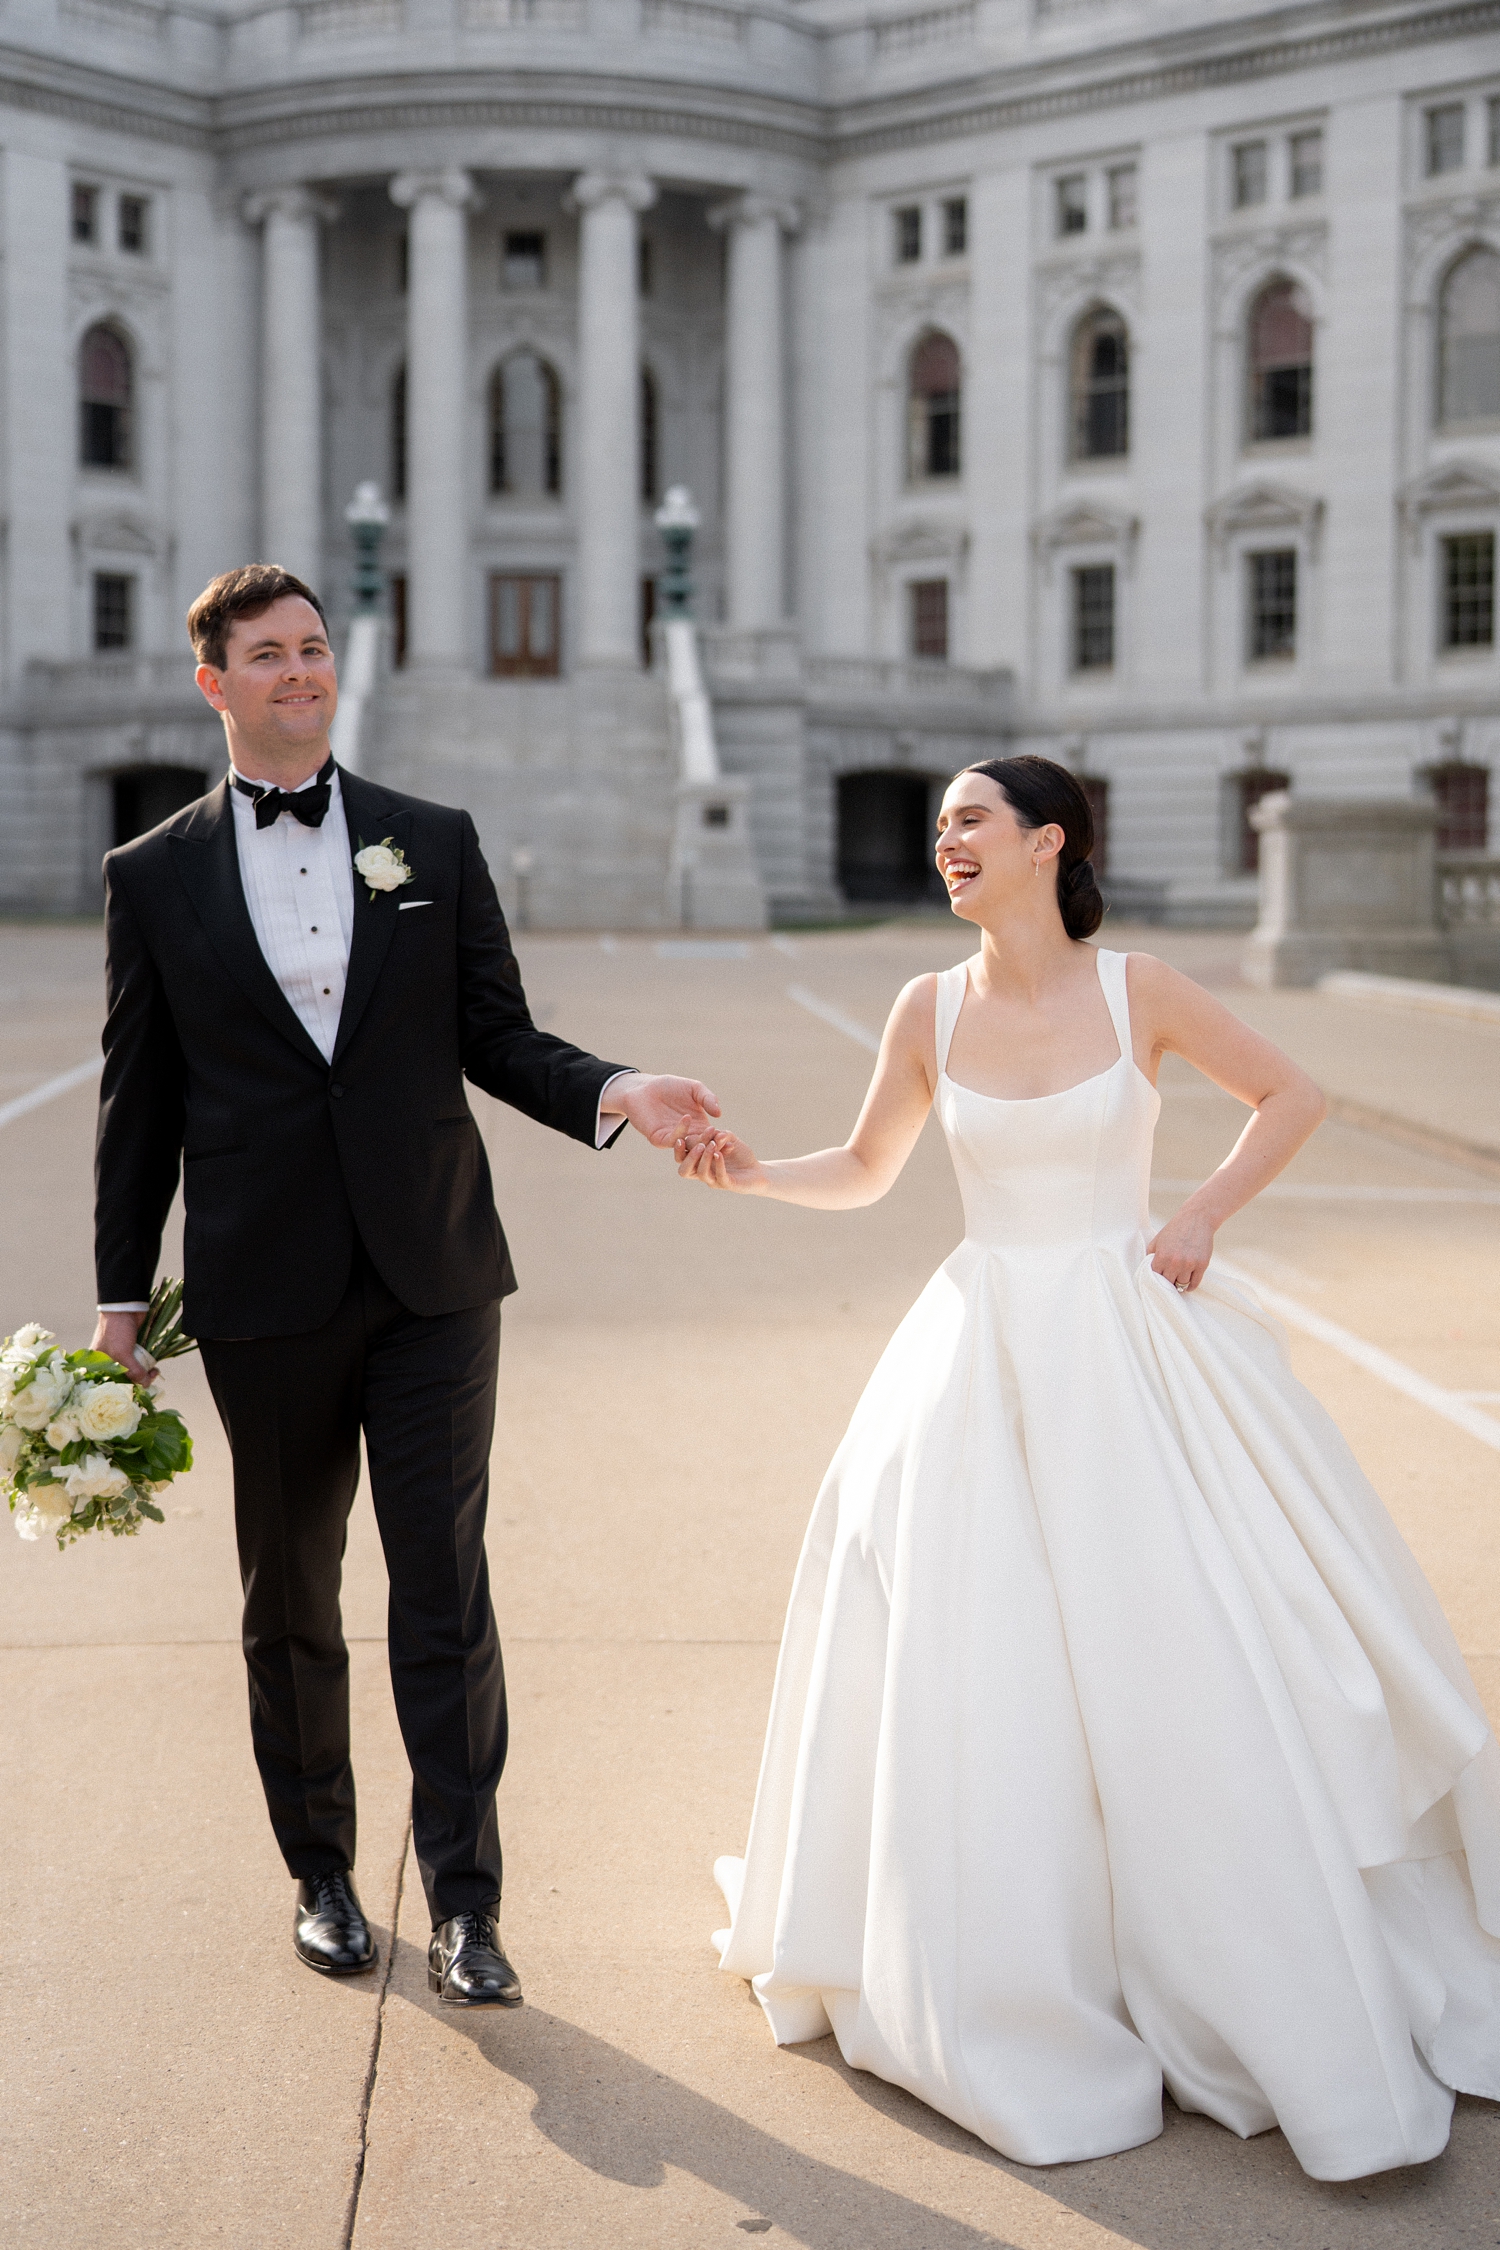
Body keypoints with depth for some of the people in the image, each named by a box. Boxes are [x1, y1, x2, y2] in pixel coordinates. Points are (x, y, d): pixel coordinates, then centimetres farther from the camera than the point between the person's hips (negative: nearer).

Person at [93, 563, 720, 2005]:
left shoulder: (435, 843, 7)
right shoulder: (155, 876, 5)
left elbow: (497, 1039, 7)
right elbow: (139, 1100, 6)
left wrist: (611, 1094, -13)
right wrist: (121, 1292, 5)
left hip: (430, 1275, 0)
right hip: (264, 1292, 0)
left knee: (445, 1589, -2)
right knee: (290, 1602, 12)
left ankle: (463, 1907, 5)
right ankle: (320, 1873, 28)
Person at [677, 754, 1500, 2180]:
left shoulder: (1137, 991, -5)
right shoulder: (931, 1010, 2)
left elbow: (1290, 1095, 6)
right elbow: (864, 1172, 12)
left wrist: (1205, 1214, -5)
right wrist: (747, 1172, -4)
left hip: (1136, 1345, -2)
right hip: (986, 1355, 2)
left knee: (1192, 1661, -2)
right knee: (984, 1674, 1)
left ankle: (1290, 2010, 14)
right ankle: (1017, 1993, 20)